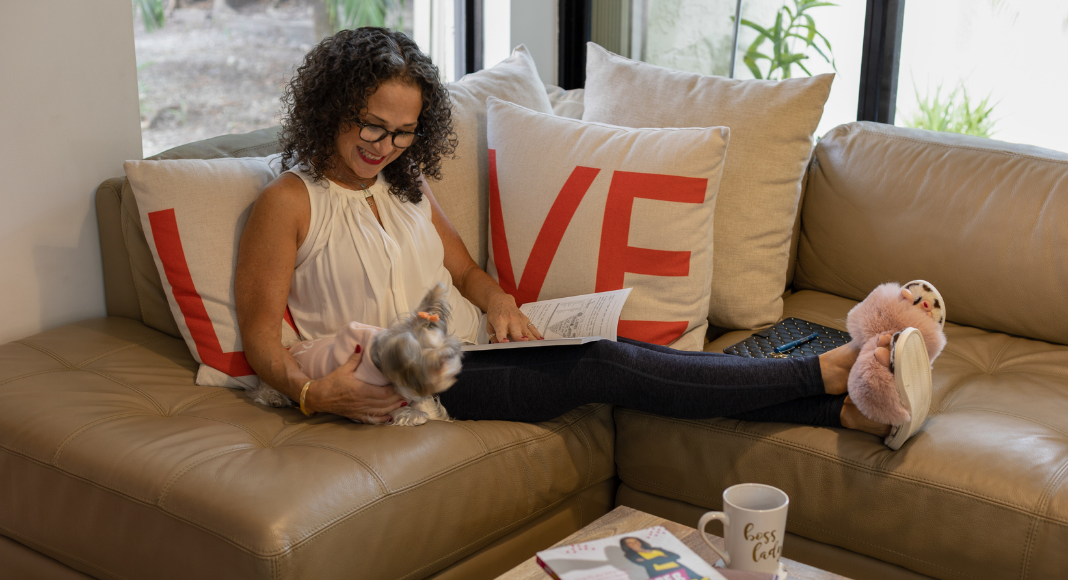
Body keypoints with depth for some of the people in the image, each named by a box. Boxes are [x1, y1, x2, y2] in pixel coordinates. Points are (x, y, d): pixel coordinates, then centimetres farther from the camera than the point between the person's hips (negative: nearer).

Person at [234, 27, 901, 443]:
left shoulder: (407, 187, 18)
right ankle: (824, 374, -24)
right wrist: (314, 393, -26)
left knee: (619, 350, -19)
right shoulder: (290, 201, -3)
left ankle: (843, 409, -28)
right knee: (603, 367, -23)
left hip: (470, 347, 6)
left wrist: (500, 302, -2)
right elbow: (260, 331, -7)